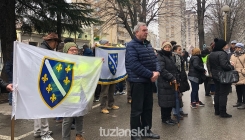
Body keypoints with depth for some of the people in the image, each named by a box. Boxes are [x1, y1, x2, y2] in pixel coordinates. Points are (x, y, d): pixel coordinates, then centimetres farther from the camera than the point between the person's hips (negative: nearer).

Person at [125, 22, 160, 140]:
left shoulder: (148, 44, 14)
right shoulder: (131, 46, -12)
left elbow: (154, 59, 13)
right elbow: (135, 65, -23)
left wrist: (157, 71, -8)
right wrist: (151, 74, -20)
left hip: (148, 81, 9)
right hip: (137, 81, -8)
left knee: (148, 107, 16)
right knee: (137, 109, 0)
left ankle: (146, 130, 31)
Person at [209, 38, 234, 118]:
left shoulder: (211, 54, 9)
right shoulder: (222, 53, -19)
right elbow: (224, 65, -28)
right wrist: (232, 67, -12)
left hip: (215, 76, 9)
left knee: (217, 93, 15)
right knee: (223, 94, -1)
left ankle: (217, 110, 23)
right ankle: (222, 112, 4)